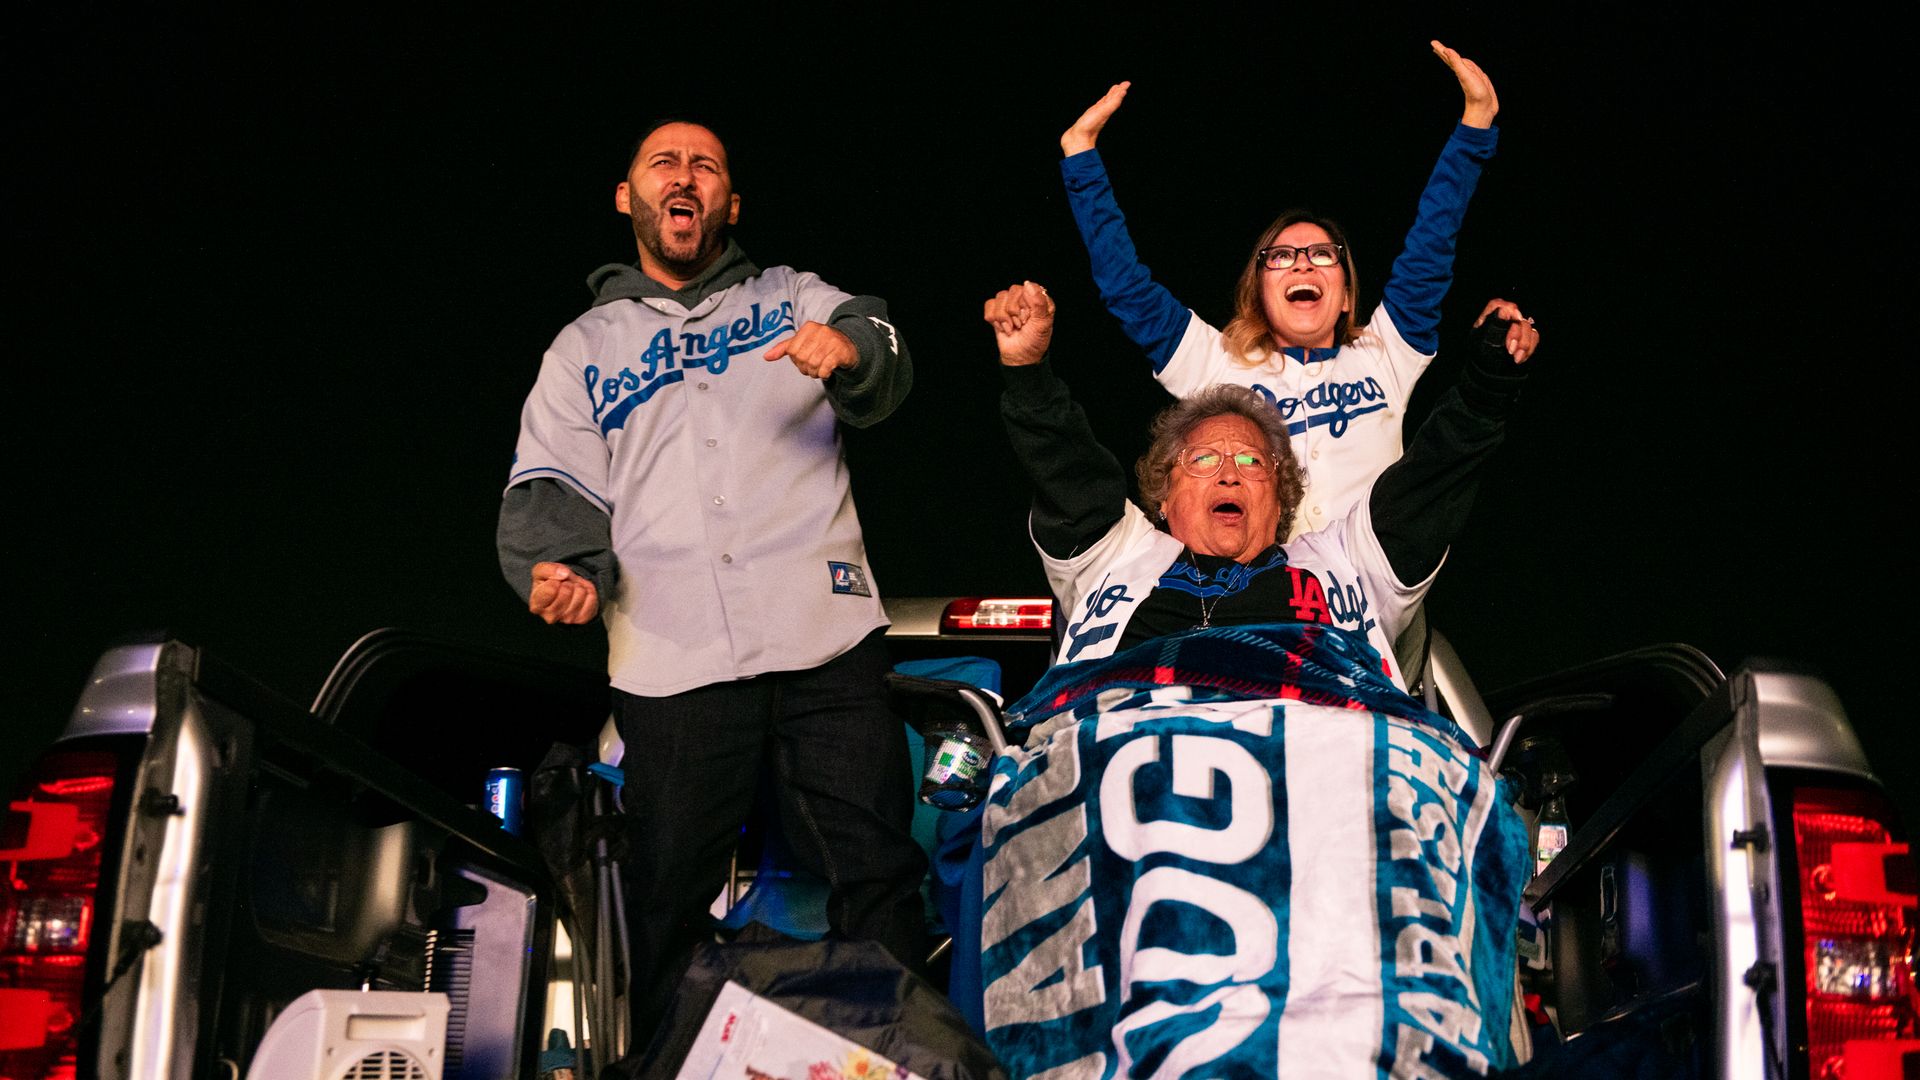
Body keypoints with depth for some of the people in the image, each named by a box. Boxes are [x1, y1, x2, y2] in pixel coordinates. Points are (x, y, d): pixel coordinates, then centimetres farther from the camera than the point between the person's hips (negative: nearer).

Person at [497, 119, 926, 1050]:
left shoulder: (791, 300, 18)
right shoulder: (584, 349, 22)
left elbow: (882, 367, -1)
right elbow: (551, 485, 13)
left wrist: (851, 348, -26)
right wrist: (561, 564, -10)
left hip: (825, 636, -1)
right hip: (672, 660, 1)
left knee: (877, 877, -5)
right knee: (666, 897, 1)